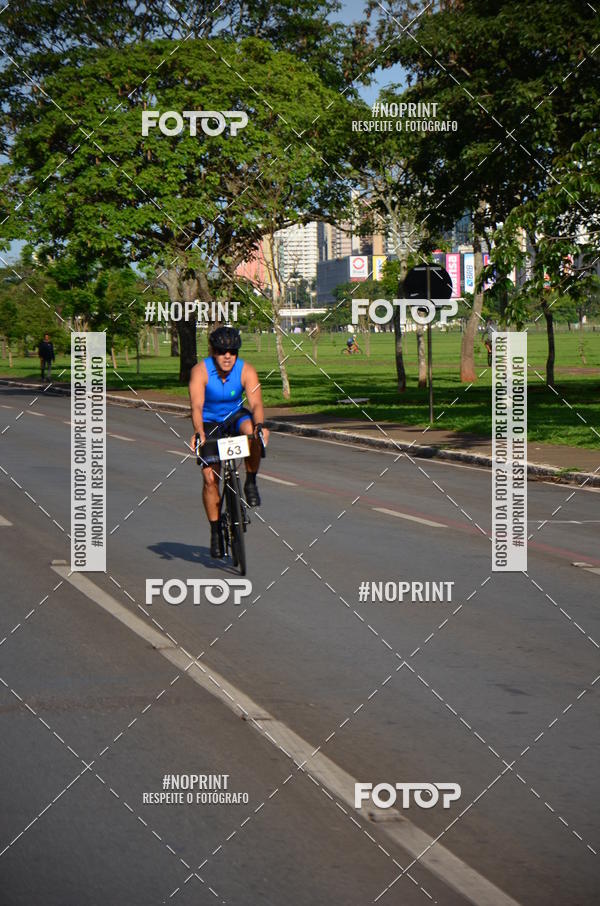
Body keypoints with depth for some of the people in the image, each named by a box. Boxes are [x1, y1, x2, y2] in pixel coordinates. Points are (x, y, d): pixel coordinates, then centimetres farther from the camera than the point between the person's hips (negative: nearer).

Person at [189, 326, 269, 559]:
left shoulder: (246, 371, -19)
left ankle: (251, 483, -16)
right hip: (209, 423, -1)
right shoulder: (200, 371, -23)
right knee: (210, 478, -12)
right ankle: (216, 530, 3)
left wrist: (260, 424, -49)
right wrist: (198, 432, -50)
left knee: (251, 430, -35)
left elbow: (256, 403, -29)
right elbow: (197, 405, -33)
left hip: (236, 417, 1)